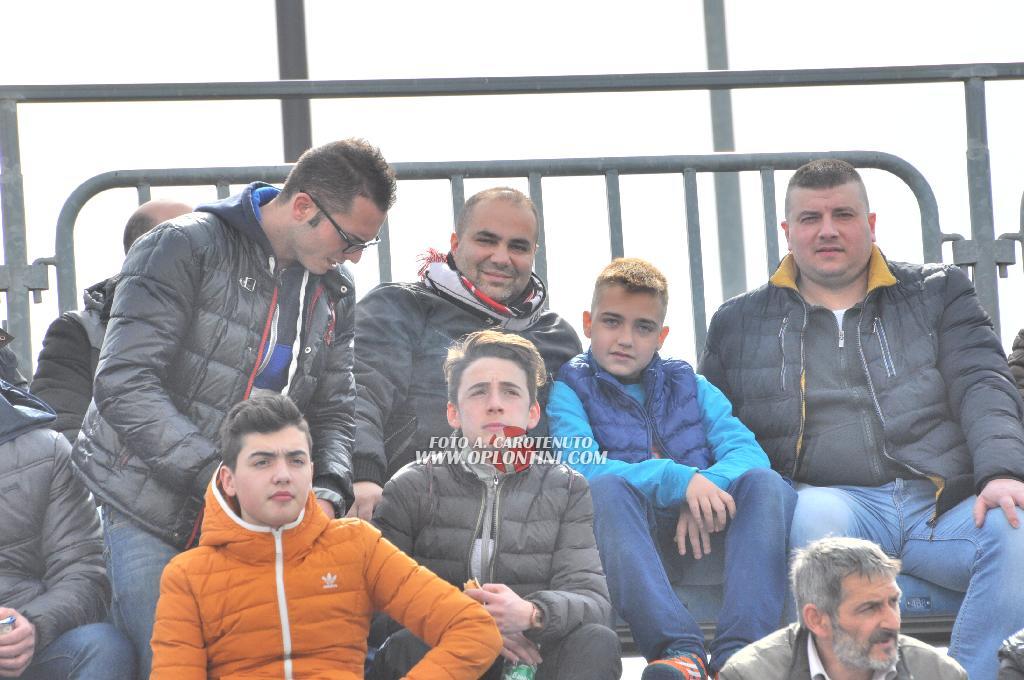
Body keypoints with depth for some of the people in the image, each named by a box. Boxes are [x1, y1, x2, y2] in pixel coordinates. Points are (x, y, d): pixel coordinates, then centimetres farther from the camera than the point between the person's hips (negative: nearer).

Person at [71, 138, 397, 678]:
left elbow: (332, 412, 13)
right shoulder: (184, 248, -12)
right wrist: (221, 477, -25)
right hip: (139, 509, -5)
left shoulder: (334, 293, 10)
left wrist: (328, 493, -9)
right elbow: (124, 386, -20)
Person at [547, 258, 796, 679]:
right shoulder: (569, 391, 7)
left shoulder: (690, 386, 19)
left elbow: (747, 450, 3)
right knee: (607, 489, -32)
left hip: (700, 534, 3)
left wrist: (710, 484, -20)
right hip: (625, 545, -3)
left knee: (764, 484, -21)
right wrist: (678, 479, -24)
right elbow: (581, 469, -13)